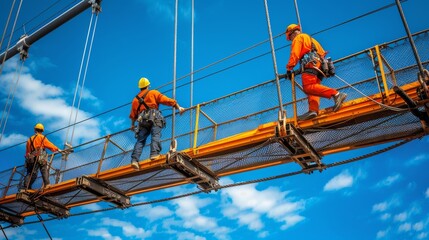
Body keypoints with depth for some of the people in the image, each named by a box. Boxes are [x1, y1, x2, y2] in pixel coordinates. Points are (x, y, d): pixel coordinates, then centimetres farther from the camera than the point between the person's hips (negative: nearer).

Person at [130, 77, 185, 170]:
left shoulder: (135, 99, 28)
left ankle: (134, 159, -13)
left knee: (140, 140, 1)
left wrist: (132, 125, 47)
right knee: (156, 136, -16)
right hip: (154, 117, -3)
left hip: (142, 119, 4)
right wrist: (179, 107, 7)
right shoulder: (153, 93, 17)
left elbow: (133, 115, 32)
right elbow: (167, 100, 7)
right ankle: (154, 154, -37)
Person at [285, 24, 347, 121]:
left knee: (308, 87, -25)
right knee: (313, 87, -5)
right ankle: (313, 110, -28)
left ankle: (336, 94, -39)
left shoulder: (298, 38, 13)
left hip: (311, 63, -10)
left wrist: (289, 68, -6)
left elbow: (294, 54, -2)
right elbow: (323, 52, 33)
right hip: (319, 64, 10)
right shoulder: (310, 39, 38)